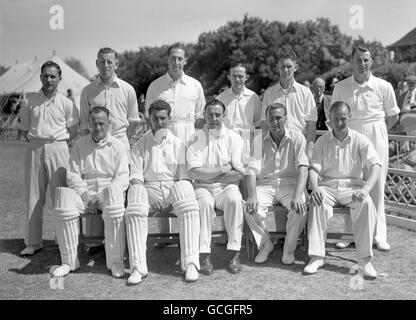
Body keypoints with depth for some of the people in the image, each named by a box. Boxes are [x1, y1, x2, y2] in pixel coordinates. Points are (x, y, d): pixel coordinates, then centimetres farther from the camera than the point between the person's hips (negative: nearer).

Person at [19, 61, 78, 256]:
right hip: (34, 150, 2)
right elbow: (24, 129, 15)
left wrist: (56, 142, -2)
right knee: (34, 197, 4)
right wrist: (35, 141, 3)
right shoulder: (30, 101, 9)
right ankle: (33, 242, 11)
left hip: (57, 149, -2)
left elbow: (73, 132, 5)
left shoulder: (66, 103, 3)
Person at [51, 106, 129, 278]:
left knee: (114, 202, -38)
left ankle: (115, 260, -28)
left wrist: (104, 195, -15)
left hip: (109, 192, -2)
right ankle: (69, 261, -22)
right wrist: (85, 195, -10)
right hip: (84, 192, 2)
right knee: (64, 200, -31)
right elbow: (72, 175, 7)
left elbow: (123, 179, 1)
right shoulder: (79, 144, 15)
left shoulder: (117, 146, 9)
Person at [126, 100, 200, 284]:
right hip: (149, 188, 0)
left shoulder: (178, 144, 13)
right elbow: (135, 178, 5)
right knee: (134, 211, -33)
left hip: (173, 187, 0)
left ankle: (190, 263, -33)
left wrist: (173, 200, -11)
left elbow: (184, 177, 4)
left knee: (190, 209, -34)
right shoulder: (140, 146, 14)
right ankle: (138, 267, -34)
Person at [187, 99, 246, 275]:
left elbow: (239, 174, -4)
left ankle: (234, 253, -25)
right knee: (204, 203, -33)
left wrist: (208, 174, -6)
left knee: (235, 200, -31)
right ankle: (204, 255, -28)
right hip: (203, 187, -1)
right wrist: (222, 169, -9)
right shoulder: (196, 139, 4)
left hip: (227, 186, 1)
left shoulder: (234, 138, 5)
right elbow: (195, 172, -9)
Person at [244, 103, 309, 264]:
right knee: (250, 208, -27)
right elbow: (251, 169, -7)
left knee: (300, 208, -30)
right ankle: (264, 244, 1)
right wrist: (252, 196, -26)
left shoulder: (297, 138, 0)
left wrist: (297, 196, -28)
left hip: (290, 183, -1)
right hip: (265, 184, 1)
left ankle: (289, 249, -4)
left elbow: (302, 168, -11)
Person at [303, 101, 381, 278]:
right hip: (327, 186, 1)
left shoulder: (360, 141, 4)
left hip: (352, 186, 0)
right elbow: (313, 168, 1)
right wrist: (315, 188, -22)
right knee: (317, 202, -33)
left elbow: (375, 165, -8)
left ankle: (365, 258, -25)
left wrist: (366, 188, -28)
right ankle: (316, 256, -30)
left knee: (366, 204, -32)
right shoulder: (322, 141, 9)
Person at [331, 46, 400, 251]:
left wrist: (376, 132, 5)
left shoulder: (384, 87, -1)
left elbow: (393, 116, 8)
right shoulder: (340, 88, 2)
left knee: (376, 186, 2)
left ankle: (379, 236, 11)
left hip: (376, 140, -1)